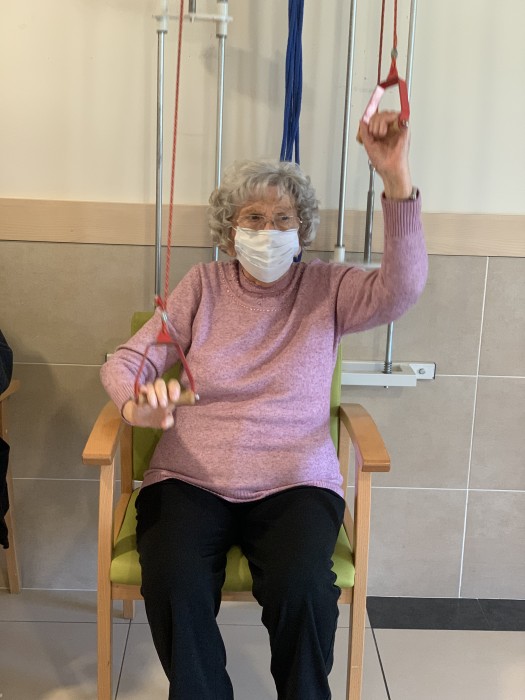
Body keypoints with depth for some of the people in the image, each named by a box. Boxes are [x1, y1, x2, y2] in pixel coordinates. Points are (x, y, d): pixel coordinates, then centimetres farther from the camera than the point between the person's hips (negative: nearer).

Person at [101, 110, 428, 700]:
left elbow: (400, 290, -14)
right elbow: (126, 360, 4)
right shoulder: (204, 284, 8)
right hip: (189, 480, 1)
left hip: (294, 483, 0)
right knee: (174, 584, -28)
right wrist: (136, 404, -21)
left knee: (302, 586, -29)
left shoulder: (327, 288, 5)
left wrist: (395, 178, -26)